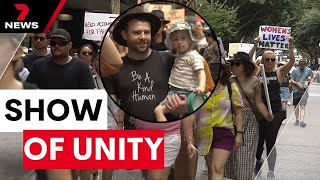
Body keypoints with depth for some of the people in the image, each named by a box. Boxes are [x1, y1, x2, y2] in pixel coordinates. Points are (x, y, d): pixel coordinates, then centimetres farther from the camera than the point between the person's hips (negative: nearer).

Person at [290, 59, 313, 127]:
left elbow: (310, 79, 14)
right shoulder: (295, 71, 5)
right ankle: (297, 120, 25)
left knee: (302, 106, -12)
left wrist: (307, 82, -7)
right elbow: (292, 80, 4)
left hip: (304, 90, -1)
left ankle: (302, 121, -18)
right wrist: (297, 83, -13)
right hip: (296, 90, 1)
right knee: (296, 106, 10)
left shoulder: (309, 70, 8)